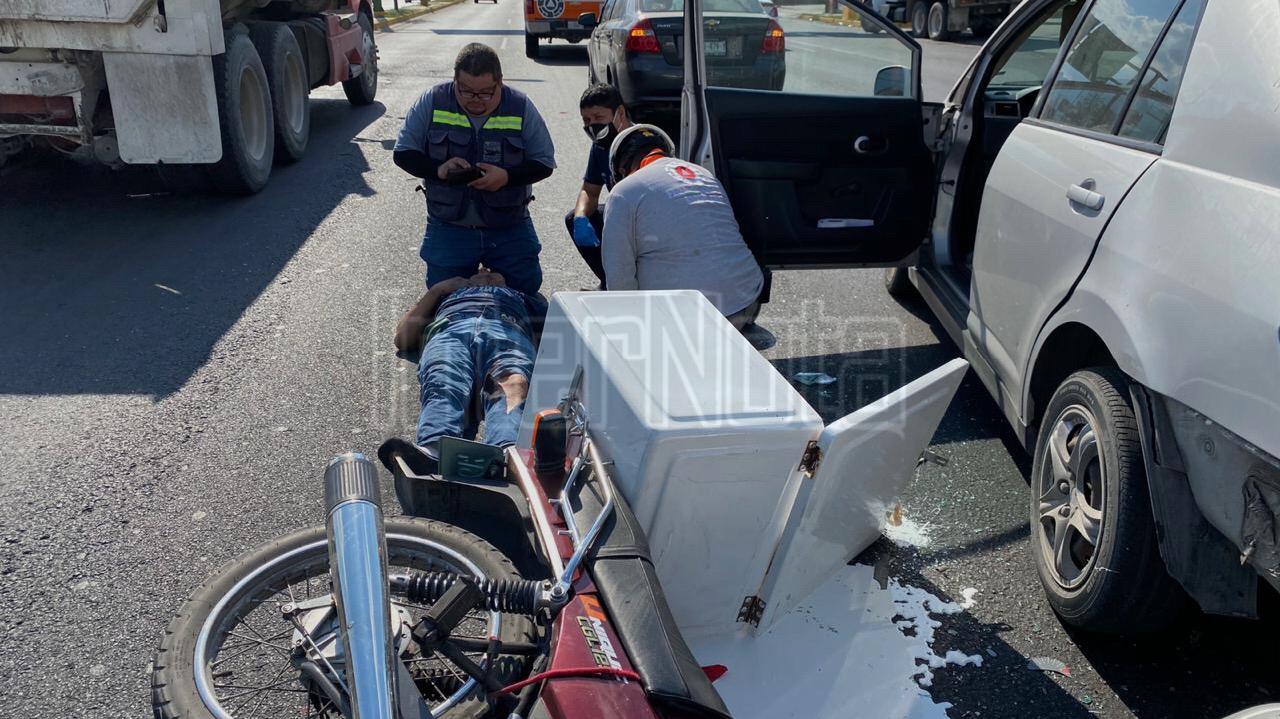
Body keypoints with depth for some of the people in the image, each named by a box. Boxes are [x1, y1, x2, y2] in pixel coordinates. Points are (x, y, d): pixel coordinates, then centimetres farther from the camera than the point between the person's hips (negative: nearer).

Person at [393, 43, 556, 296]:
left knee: (527, 286, -1)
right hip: (448, 226, 0)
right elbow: (403, 153, 0)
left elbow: (544, 163, -3)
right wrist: (438, 169, -19)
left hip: (509, 228, 0)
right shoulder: (433, 101, -4)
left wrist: (507, 177, -21)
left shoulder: (520, 107, -5)